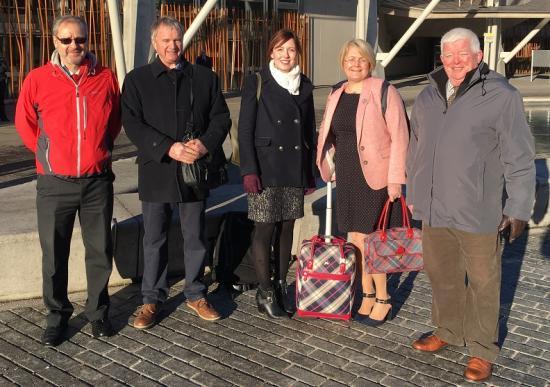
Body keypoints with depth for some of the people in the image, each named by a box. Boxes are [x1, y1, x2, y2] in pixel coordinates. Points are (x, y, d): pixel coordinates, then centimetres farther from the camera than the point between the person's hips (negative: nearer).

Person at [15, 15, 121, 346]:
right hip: (55, 184, -1)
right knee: (54, 255, 8)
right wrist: (48, 155, 7)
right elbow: (25, 123, 9)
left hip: (97, 182, 1)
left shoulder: (107, 78, 0)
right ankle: (57, 316, 25)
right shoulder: (38, 79, -3)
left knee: (100, 251, 9)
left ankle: (98, 312, 27)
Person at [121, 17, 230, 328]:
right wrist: (168, 148, -19)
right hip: (157, 172, -1)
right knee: (155, 240, 8)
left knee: (196, 238, 11)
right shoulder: (137, 79, 2)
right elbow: (133, 124, -7)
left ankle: (196, 294, 27)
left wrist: (205, 144, -14)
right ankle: (152, 299, 23)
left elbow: (221, 118, 5)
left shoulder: (205, 78, 8)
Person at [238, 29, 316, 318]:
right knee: (265, 229, -3)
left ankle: (282, 286, 20)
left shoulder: (304, 86, 11)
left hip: (295, 171, 4)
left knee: (287, 228, 9)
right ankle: (265, 292, 8)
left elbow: (309, 131, 15)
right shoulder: (257, 82, -2)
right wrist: (249, 171, -13)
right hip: (265, 168, -4)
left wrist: (310, 172, 12)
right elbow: (245, 129, -5)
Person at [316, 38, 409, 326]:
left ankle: (383, 299, 16)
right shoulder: (336, 96, 9)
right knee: (356, 239, 10)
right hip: (347, 178, 6)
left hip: (375, 177, -6)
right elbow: (329, 136, 19)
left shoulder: (384, 92, -10)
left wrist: (395, 179, -15)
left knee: (369, 241, -3)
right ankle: (367, 294, 26)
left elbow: (399, 137, -12)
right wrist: (330, 169, 13)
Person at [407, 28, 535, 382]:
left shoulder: (501, 96, -9)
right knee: (442, 277, 18)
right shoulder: (428, 97, 9)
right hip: (434, 209, 5)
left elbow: (519, 158, -7)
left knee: (482, 283, 7)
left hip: (478, 213, -5)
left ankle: (482, 350, 24)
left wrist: (518, 208, -7)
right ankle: (448, 332, 38)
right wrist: (414, 195, 19)